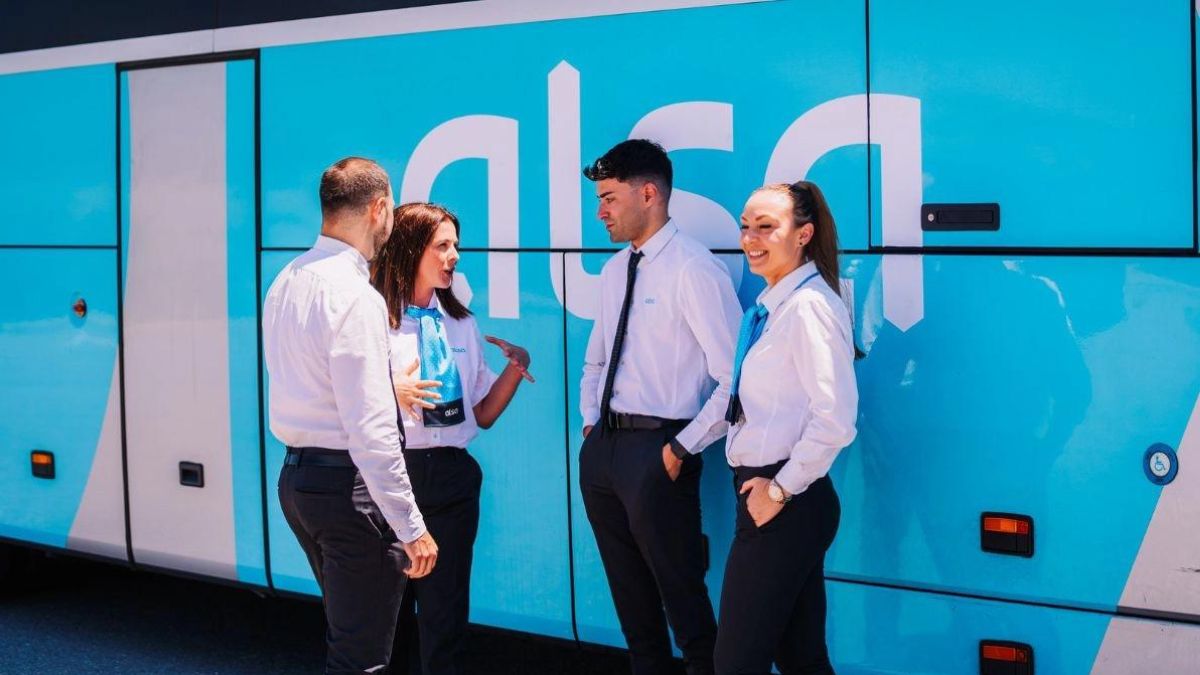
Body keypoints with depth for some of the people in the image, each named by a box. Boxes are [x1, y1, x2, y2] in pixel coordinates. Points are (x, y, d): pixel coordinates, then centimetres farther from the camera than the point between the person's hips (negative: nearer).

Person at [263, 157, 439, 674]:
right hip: (348, 483, -9)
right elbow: (370, 429, -21)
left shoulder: (286, 282, 10)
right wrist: (411, 528, -18)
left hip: (296, 476, 10)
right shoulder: (355, 296, -18)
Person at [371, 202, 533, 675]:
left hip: (451, 475, 4)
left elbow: (483, 414, 12)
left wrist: (515, 370, -2)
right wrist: (392, 392, -22)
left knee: (446, 609, 7)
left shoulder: (461, 323, 12)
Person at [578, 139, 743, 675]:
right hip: (602, 447, 8)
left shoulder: (693, 269, -14)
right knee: (628, 589, 17)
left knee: (680, 590, 1)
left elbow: (735, 377, -19)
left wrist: (683, 448, -17)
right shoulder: (615, 270, 12)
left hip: (657, 450, -8)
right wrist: (591, 422, 10)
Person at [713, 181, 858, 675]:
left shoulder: (809, 306, -16)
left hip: (785, 504, -9)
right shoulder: (770, 304, 12)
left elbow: (835, 420, -24)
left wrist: (780, 489, -16)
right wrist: (764, 486, 12)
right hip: (765, 492, 9)